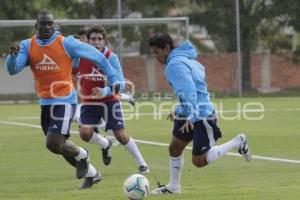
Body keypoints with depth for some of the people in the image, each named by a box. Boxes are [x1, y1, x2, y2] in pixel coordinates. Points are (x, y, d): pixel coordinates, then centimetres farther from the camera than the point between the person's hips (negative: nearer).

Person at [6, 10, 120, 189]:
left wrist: (113, 79, -4)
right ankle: (91, 174, 32)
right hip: (45, 102, 6)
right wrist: (13, 55, -30)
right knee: (60, 144, 13)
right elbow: (13, 70, -9)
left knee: (53, 143, -17)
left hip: (64, 101, -6)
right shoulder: (27, 46, 1)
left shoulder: (66, 43, -10)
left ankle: (81, 155, 14)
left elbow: (96, 56, -3)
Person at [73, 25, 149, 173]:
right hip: (89, 103, 2)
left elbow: (120, 84, -24)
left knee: (121, 135, -7)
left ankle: (141, 164, 12)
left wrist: (105, 92, -39)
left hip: (109, 101, -2)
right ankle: (104, 145, 17)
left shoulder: (111, 57, -18)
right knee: (85, 133, -18)